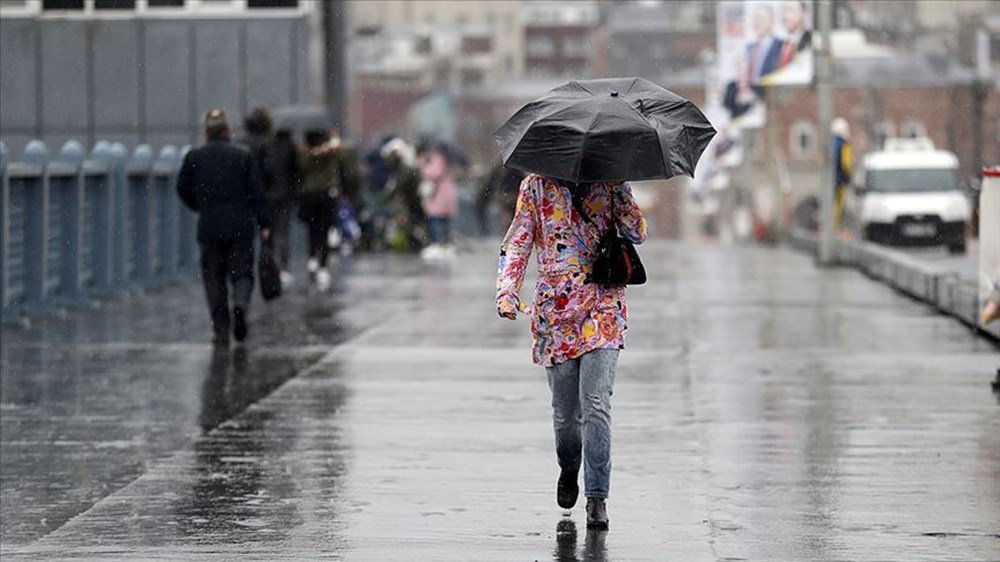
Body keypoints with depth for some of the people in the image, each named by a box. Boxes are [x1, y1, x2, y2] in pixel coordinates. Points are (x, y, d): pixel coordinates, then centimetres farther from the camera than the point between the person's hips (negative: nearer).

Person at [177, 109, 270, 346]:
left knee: (213, 277, 7)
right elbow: (256, 193, -3)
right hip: (241, 226, -1)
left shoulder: (194, 157, 2)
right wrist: (263, 224, 2)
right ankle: (240, 303, -23)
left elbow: (183, 189, 9)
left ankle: (221, 329, 3)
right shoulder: (243, 157, 0)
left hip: (209, 227, 1)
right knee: (242, 273, 8)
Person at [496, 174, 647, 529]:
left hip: (602, 308, -1)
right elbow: (516, 244, 7)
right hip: (555, 312, 1)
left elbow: (637, 234, 0)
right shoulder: (536, 187, 8)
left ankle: (597, 497, -11)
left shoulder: (608, 183, 7)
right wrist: (506, 292, -7)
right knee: (564, 411, 6)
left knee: (596, 403, -14)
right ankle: (568, 470, 37)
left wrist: (620, 193, -12)